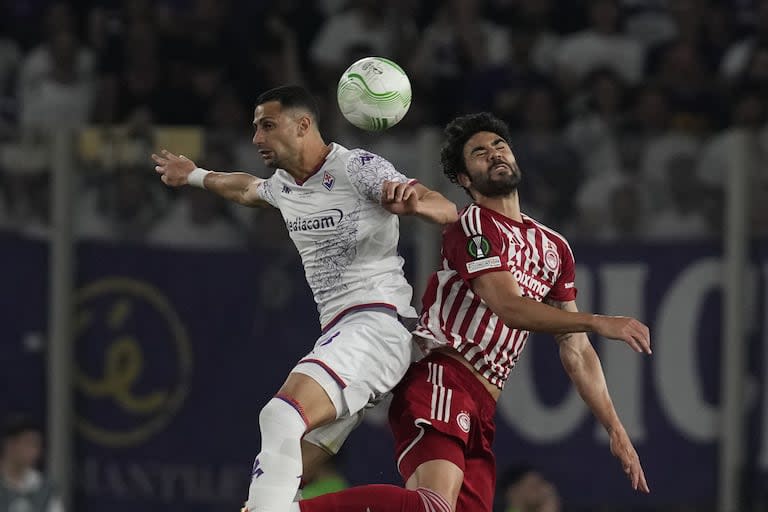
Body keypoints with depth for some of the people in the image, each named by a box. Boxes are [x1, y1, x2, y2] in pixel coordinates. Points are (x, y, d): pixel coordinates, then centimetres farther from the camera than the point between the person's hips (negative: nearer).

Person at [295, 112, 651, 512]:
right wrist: (598, 324, -18)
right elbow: (509, 308, -16)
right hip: (442, 378, -9)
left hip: (481, 410, 9)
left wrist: (615, 429, 17)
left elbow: (576, 352, 23)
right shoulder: (473, 226, -2)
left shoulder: (554, 250, 22)